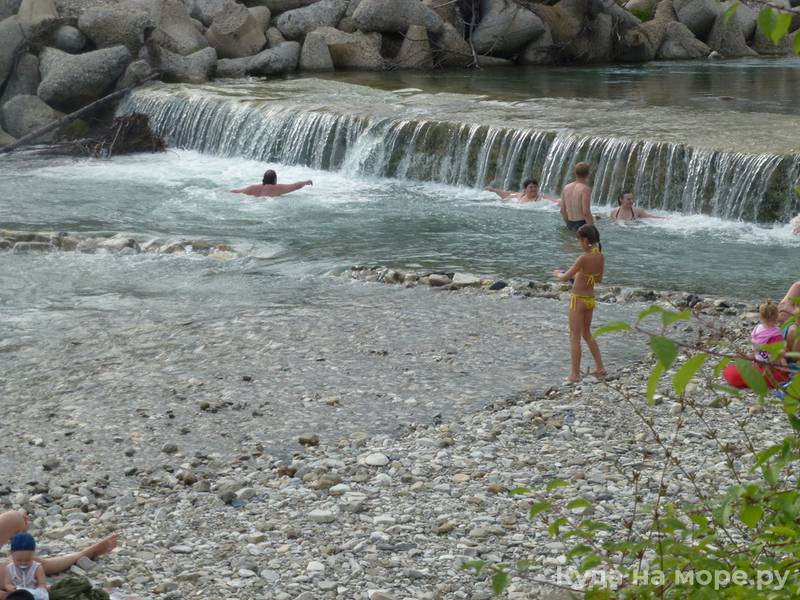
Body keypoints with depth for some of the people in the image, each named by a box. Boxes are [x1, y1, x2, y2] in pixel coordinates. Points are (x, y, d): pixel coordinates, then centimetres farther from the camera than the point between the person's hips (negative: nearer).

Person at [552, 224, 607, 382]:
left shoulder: (583, 258, -24)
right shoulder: (601, 257, -3)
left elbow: (565, 278, -19)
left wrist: (557, 273, 3)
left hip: (578, 300, -7)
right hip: (591, 299, 7)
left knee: (574, 337, 4)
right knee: (587, 334, 23)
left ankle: (575, 374, 8)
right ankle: (600, 368, 24)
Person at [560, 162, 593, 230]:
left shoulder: (566, 187, 6)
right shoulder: (585, 189, -15)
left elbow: (563, 210, 11)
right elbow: (586, 212, -21)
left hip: (570, 225, 7)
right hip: (582, 225, -7)